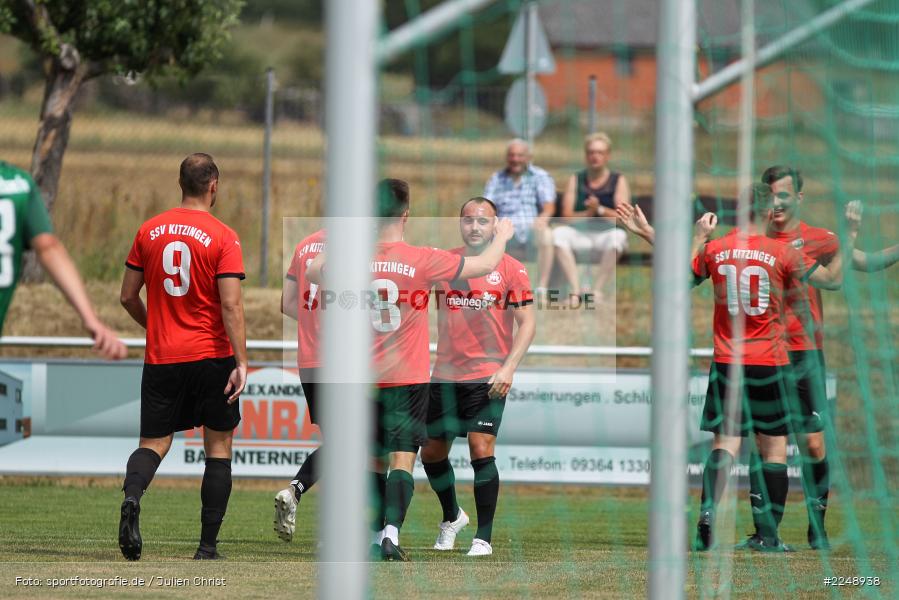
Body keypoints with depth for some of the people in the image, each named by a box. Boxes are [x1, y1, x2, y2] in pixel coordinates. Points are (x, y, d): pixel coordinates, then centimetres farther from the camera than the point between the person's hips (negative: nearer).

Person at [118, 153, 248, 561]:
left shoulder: (149, 231, 4)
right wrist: (241, 363, -15)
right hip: (212, 357, -3)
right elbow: (231, 305, -15)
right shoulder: (223, 237, -8)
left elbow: (128, 296, 9)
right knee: (218, 447, 9)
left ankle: (132, 496, -26)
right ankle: (207, 547, 7)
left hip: (161, 358, 3)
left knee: (154, 443, 7)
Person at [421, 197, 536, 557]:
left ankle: (483, 538, -6)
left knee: (481, 449, -15)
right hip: (445, 375, 4)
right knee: (432, 452, 10)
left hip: (488, 376, -4)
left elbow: (527, 322, -4)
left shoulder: (511, 269, -3)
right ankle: (452, 517, 37)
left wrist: (508, 367, -15)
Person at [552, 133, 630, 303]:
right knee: (559, 233, -27)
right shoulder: (576, 180, 11)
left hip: (606, 235, -2)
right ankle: (575, 289, -34)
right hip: (581, 236, 2)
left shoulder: (618, 181, 5)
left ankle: (597, 291, -35)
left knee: (618, 235, -35)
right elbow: (566, 217, 1)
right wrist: (588, 213, -17)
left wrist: (600, 210, -23)